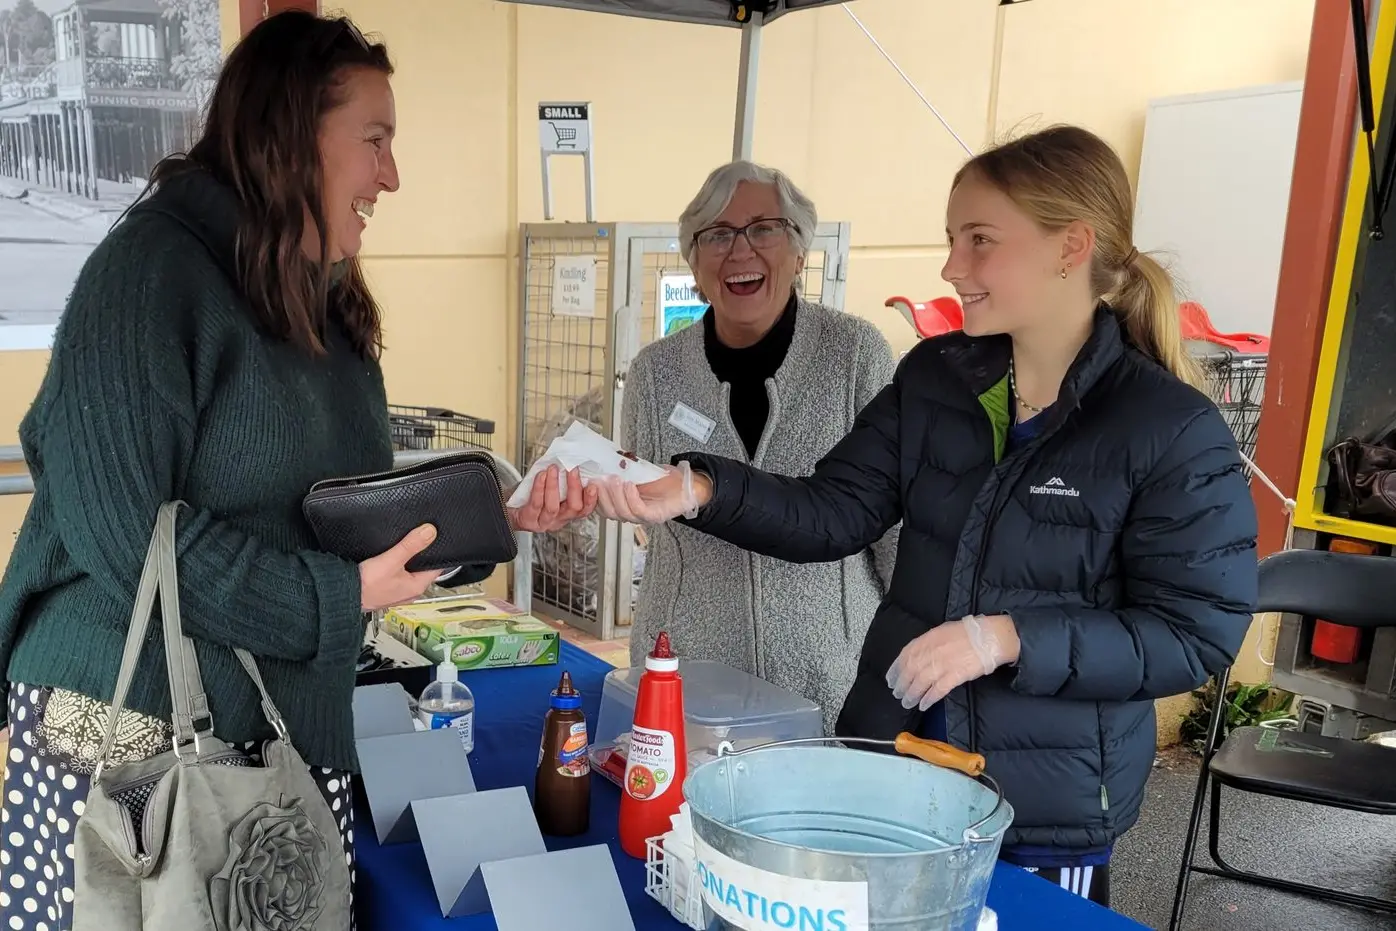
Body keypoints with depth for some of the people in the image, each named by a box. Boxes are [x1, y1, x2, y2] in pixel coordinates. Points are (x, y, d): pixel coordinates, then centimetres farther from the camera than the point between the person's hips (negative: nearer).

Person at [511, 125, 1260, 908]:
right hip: (890, 762, 5)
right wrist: (699, 490, -18)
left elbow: (1197, 633, -15)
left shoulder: (1174, 431, -15)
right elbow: (835, 512, -3)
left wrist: (1009, 639, -25)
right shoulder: (934, 377, -1)